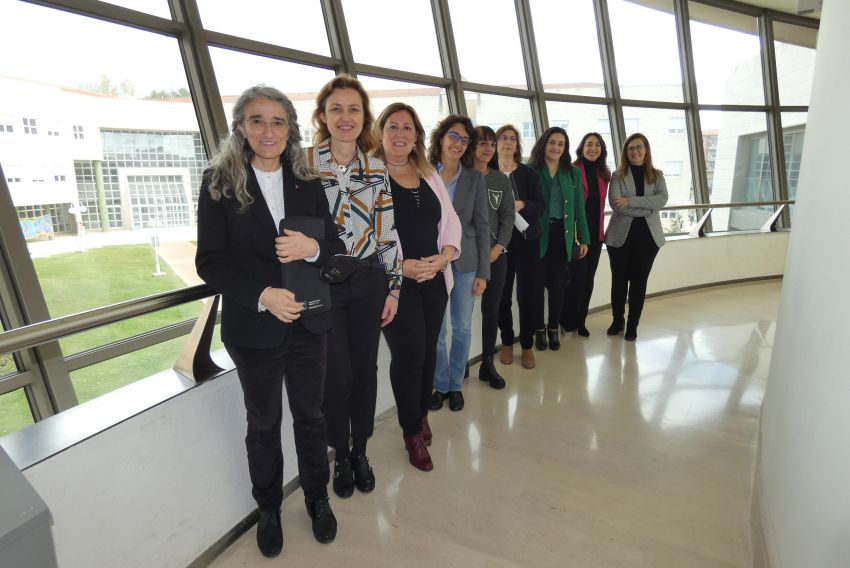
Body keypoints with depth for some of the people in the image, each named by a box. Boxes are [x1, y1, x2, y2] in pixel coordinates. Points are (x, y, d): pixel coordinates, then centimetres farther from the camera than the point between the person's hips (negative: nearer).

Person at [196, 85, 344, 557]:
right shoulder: (219, 182, -5)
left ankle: (318, 498, 39)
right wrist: (262, 296, -22)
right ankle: (269, 509, 39)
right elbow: (210, 261, -9)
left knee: (310, 415, 16)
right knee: (264, 424, 16)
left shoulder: (307, 183, 3)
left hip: (308, 322, 2)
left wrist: (312, 248, -19)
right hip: (254, 327, -2)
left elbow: (336, 244, 4)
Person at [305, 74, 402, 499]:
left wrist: (393, 287, 4)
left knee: (365, 371, 11)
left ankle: (360, 452, 33)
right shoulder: (305, 163, -6)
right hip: (322, 284, -3)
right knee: (337, 378, 3)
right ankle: (341, 457, 29)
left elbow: (387, 232, 6)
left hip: (368, 281, 3)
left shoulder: (376, 169, 4)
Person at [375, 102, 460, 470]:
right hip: (393, 282, -5)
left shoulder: (430, 175, 14)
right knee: (409, 354, -5)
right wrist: (400, 265, -20)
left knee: (428, 350, 12)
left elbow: (450, 222, 11)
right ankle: (412, 432, 18)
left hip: (434, 279, 6)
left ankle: (421, 414, 35)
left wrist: (442, 257, -7)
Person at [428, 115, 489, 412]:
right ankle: (440, 384, 25)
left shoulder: (475, 178, 2)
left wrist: (483, 272, -2)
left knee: (462, 328, 9)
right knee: (436, 329, 5)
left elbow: (482, 226, 2)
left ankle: (455, 385, 27)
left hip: (465, 262, 1)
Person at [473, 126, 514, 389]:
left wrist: (498, 246, -6)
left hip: (495, 254, 4)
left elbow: (508, 216, 7)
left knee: (491, 309, 7)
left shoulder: (501, 179, 11)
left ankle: (488, 364, 20)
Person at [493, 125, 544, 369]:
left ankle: (527, 346, 16)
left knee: (526, 295, 2)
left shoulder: (529, 173, 5)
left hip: (526, 240, 1)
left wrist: (521, 205, -18)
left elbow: (540, 207, 0)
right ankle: (507, 343, 22)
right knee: (502, 295, 4)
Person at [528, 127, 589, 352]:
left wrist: (583, 238, 6)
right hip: (537, 235, -2)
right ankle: (539, 329, 19)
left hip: (562, 234, 3)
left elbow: (579, 207, 9)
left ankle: (553, 329, 23)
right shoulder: (531, 170, -1)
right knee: (537, 283, 4)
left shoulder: (573, 172, 9)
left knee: (558, 284, 8)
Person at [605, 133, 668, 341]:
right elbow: (615, 204, -14)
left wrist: (630, 201, -19)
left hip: (647, 235, 1)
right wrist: (647, 208, -15)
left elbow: (662, 199, -10)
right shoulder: (618, 175, 1)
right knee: (619, 280, 7)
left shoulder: (657, 175, 8)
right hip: (620, 235, -1)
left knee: (639, 281, 6)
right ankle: (617, 321, 25)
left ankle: (632, 325, 18)